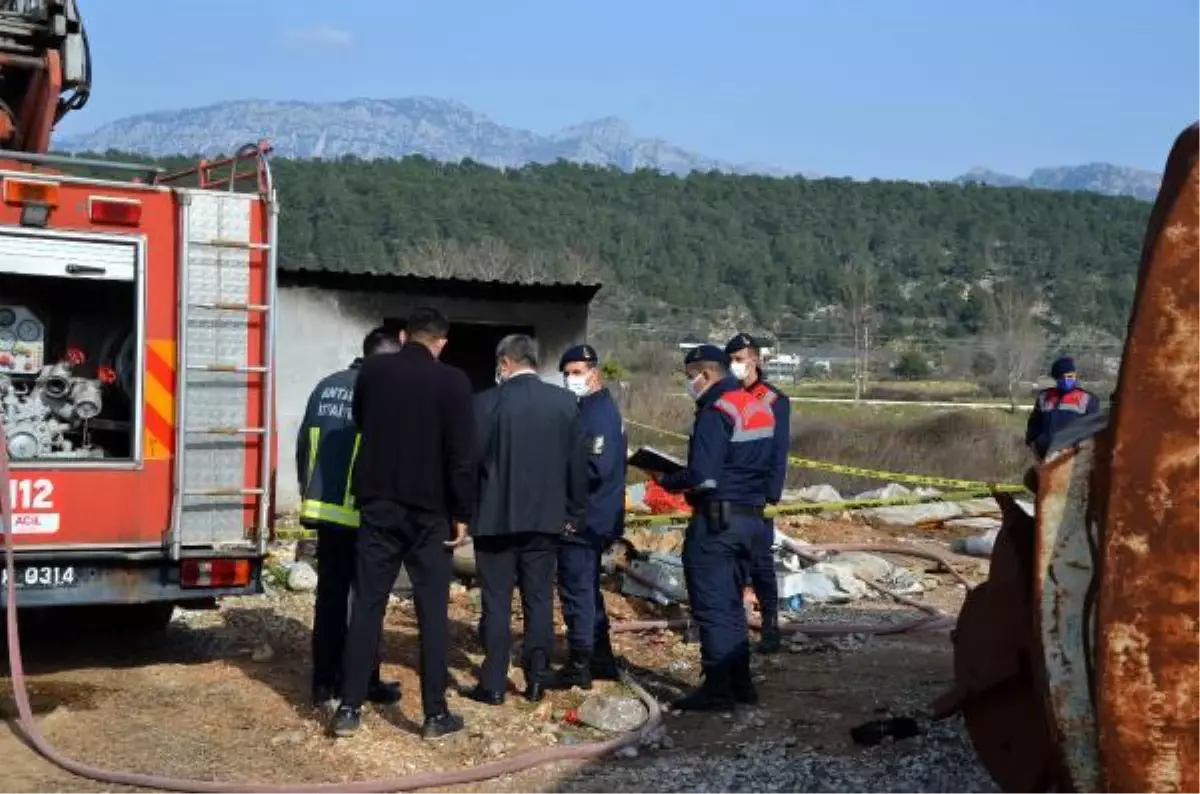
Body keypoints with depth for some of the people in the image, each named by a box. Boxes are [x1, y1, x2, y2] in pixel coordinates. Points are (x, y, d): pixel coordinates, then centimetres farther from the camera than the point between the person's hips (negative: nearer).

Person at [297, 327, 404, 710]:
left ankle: (324, 681, 16)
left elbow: (303, 446, 13)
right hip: (363, 513, -6)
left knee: (330, 595, 12)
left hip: (326, 508, 6)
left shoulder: (326, 387, 9)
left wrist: (309, 495, 22)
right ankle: (365, 681, 12)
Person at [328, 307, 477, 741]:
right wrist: (462, 514, -3)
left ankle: (349, 709, 5)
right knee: (432, 611, 4)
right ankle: (435, 713, 7)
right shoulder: (452, 382, -8)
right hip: (429, 513, -3)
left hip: (377, 506, 3)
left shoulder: (372, 371, 1)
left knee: (367, 605, 6)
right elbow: (462, 456, -10)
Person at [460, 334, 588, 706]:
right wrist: (573, 513, 13)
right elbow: (578, 463, 5)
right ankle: (536, 680, 12)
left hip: (496, 516, -3)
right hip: (545, 517, 3)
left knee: (496, 602, 3)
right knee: (539, 599, 10)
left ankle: (493, 685, 5)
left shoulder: (487, 402, -10)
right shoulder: (565, 402, 1)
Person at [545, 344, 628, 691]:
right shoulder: (590, 408, 15)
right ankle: (601, 658, 26)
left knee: (577, 591, -3)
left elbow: (596, 469, -24)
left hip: (585, 520, -10)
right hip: (589, 518, 10)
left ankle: (579, 667, 3)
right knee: (587, 589, 18)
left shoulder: (599, 413, -16)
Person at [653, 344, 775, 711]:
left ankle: (717, 688, 0)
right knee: (731, 602, 17)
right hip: (750, 514, 9)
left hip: (716, 519, -9)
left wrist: (666, 480, -6)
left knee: (711, 605, -3)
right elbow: (767, 466, 18)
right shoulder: (758, 407, 13)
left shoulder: (716, 412, -16)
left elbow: (702, 475, -23)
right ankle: (740, 681, 21)